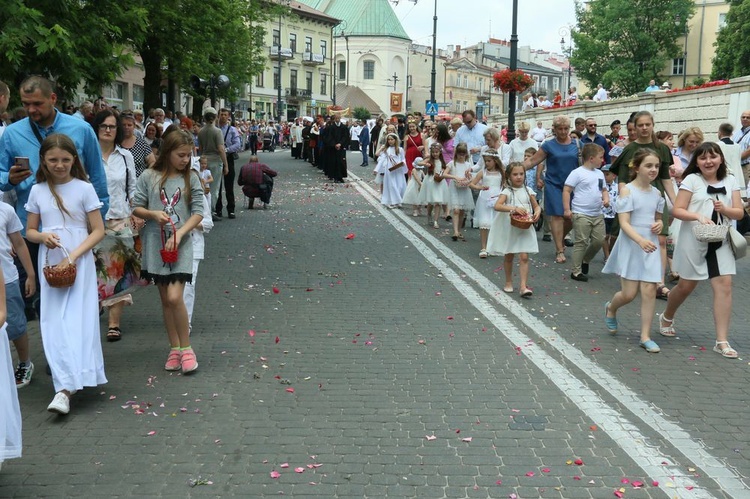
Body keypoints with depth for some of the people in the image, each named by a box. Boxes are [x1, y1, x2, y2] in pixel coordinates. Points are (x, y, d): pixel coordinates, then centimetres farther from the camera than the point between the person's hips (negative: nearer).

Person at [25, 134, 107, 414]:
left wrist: (73, 257, -14)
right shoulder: (38, 191, 7)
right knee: (54, 323, -1)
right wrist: (43, 237, -11)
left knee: (76, 320, -11)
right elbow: (30, 231, 13)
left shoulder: (84, 189, -3)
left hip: (79, 263, -4)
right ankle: (68, 384, 5)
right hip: (50, 264, 4)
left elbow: (98, 230, -3)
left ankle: (65, 388, -17)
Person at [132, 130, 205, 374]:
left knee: (175, 297, -14)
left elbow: (198, 212, -2)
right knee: (165, 299, 9)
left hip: (180, 244, -2)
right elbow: (136, 208, 6)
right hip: (155, 244, 2)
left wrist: (179, 234, -14)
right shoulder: (149, 177, 2)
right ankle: (174, 349, 21)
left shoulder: (191, 178, 1)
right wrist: (153, 214, -15)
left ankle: (186, 348, 2)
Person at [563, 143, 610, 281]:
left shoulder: (599, 173, 13)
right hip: (581, 214, -7)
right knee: (581, 242, -3)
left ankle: (585, 261, 32)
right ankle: (576, 271, 6)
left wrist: (606, 198, 3)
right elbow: (566, 191, -10)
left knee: (599, 240, 7)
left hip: (597, 214, 7)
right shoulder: (577, 173, -9)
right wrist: (567, 209, -15)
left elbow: (604, 189, 25)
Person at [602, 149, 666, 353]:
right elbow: (624, 223, -18)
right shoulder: (627, 191, -11)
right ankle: (610, 308, 34)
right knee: (629, 294, -1)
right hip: (631, 246, -5)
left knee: (649, 291, 0)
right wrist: (640, 240, -33)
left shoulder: (656, 193, 7)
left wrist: (659, 224, -4)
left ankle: (645, 336, 8)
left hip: (650, 247, 5)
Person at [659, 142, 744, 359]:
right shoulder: (691, 180, -6)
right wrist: (698, 216, -26)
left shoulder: (730, 181, 5)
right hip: (693, 241, -3)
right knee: (686, 285, 9)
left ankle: (722, 341, -3)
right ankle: (666, 318, 39)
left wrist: (724, 209, -17)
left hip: (720, 241, 3)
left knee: (724, 285, -8)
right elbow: (677, 210, -10)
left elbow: (739, 212, 4)